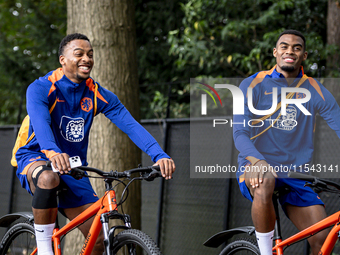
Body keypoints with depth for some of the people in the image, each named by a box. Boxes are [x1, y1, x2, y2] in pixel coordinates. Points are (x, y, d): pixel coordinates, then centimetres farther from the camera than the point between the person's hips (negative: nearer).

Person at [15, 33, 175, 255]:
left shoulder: (98, 95, -3)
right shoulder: (40, 88, -15)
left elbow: (131, 125, -16)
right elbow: (40, 123, -35)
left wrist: (159, 155, -33)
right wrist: (53, 152, -57)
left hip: (74, 168, 4)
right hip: (36, 159, -4)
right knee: (48, 178, -41)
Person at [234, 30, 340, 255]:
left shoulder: (316, 91, 5)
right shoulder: (253, 86, -1)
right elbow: (240, 133, -13)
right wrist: (257, 161, -34)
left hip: (296, 177, 2)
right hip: (255, 168, -2)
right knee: (264, 183, -39)